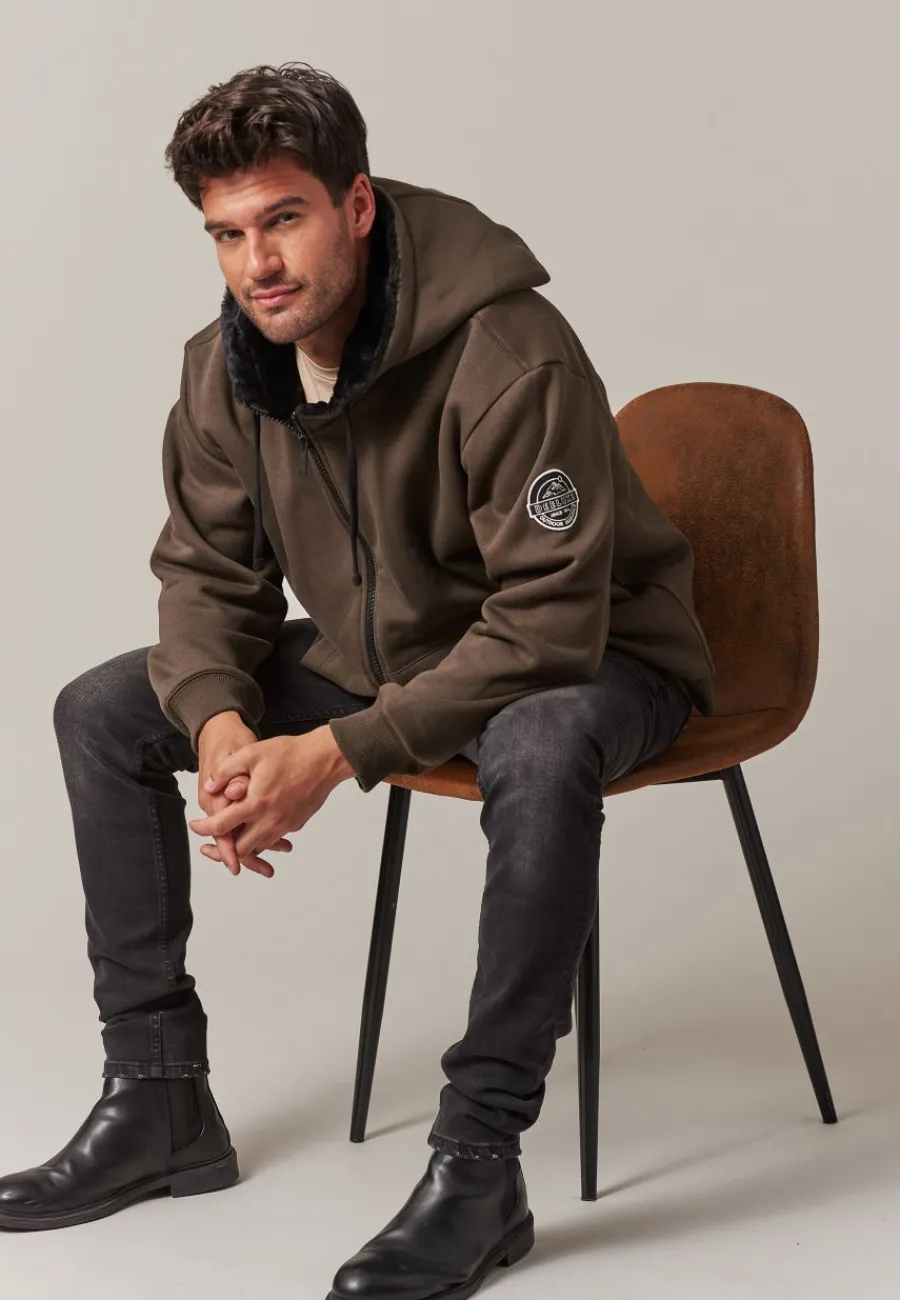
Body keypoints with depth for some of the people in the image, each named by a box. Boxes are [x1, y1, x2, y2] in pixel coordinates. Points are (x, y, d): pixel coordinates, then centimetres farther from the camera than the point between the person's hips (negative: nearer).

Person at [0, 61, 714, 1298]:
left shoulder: (511, 356, -30)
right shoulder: (225, 367, -8)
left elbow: (547, 626, -31)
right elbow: (207, 572, 1)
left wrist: (337, 753, -34)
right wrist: (221, 723, -21)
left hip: (589, 657, -7)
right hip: (376, 652, 7)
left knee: (540, 750, -43)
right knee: (101, 712, -2)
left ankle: (479, 1161, -31)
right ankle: (160, 1099, 4)